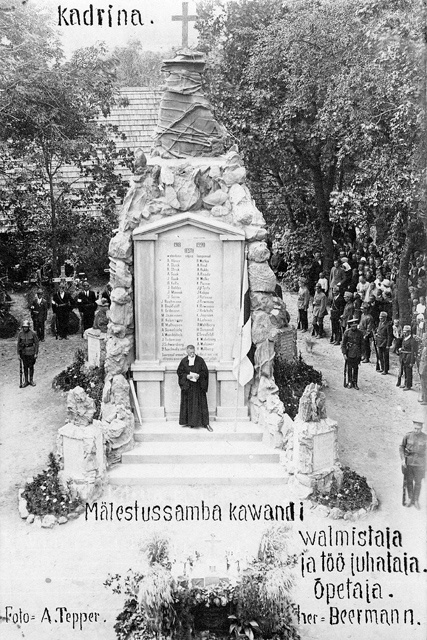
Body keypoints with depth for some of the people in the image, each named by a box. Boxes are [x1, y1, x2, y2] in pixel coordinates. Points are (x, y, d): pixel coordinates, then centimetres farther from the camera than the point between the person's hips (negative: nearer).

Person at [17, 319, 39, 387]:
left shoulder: (33, 333, -10)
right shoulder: (20, 333, -2)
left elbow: (36, 343, -4)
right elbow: (18, 344, 5)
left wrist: (36, 353, -6)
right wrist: (18, 353, 3)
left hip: (31, 352, -2)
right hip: (23, 352, 2)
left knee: (31, 366, 6)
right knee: (25, 367, 6)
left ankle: (31, 380, 19)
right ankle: (26, 381, 14)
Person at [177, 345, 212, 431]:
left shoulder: (200, 360, 0)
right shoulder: (184, 361, 2)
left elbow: (205, 371, 1)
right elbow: (179, 371, 4)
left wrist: (199, 375, -18)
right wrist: (186, 376, -14)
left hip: (198, 386, -1)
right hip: (187, 386, 1)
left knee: (201, 404, 0)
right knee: (188, 404, 4)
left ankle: (205, 423, 3)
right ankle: (188, 421, 15)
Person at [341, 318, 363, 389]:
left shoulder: (359, 333, 1)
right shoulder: (347, 332, -7)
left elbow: (361, 343, 11)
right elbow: (343, 344, -3)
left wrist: (361, 353, 11)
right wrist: (344, 353, -9)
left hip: (357, 354, 2)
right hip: (349, 353, -2)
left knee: (356, 368, 6)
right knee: (349, 368, 5)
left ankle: (355, 383, 16)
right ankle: (350, 382, 19)